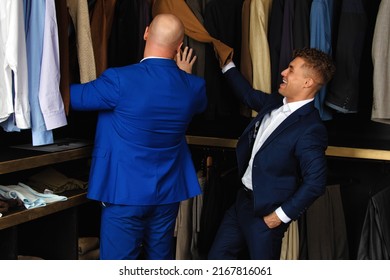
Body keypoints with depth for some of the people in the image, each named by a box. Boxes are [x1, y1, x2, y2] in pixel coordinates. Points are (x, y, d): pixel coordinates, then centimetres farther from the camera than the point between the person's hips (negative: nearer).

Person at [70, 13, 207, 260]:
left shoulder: (120, 80, -20)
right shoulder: (193, 86, -5)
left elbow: (74, 97, -6)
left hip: (124, 192, -5)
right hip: (168, 193, 5)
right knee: (161, 260, 19)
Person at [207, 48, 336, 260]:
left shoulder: (311, 129, -23)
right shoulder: (275, 102, 3)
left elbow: (315, 183, -22)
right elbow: (248, 94, 23)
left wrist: (281, 215, -17)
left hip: (266, 212, -8)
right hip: (242, 200, 8)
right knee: (217, 257, 15)